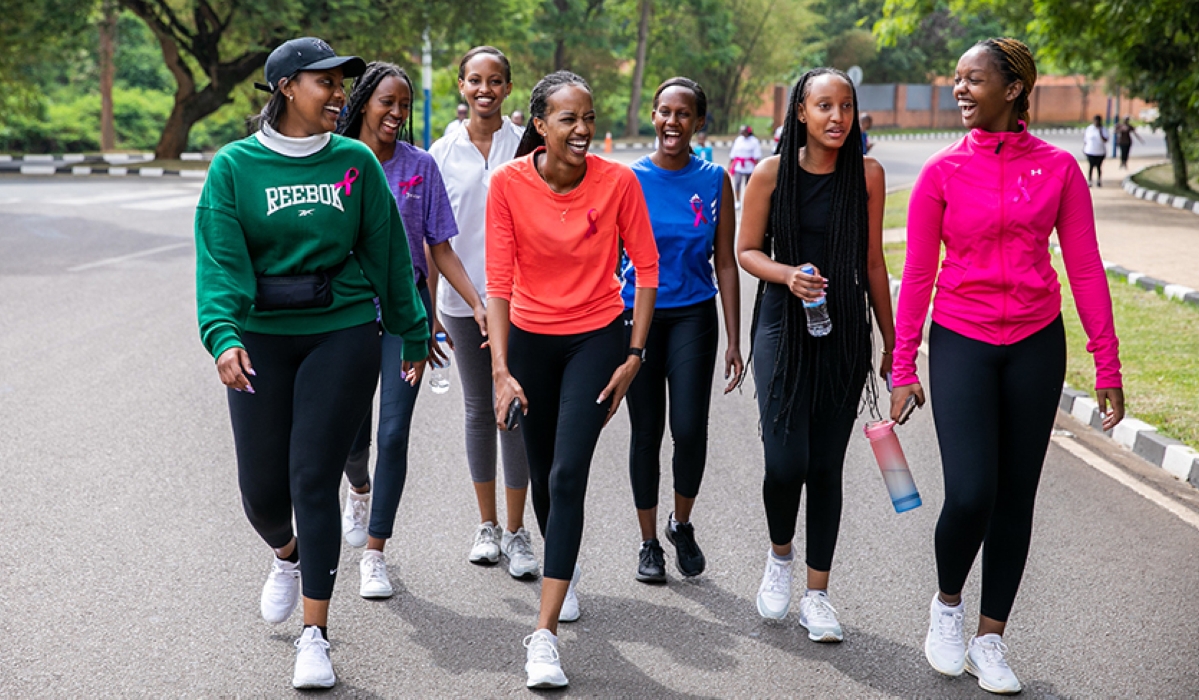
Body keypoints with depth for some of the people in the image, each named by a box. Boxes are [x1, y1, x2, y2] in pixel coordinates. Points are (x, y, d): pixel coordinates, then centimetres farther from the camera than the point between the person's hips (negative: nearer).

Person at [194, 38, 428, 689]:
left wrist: (413, 332, 12)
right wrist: (222, 335, -25)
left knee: (315, 480, -4)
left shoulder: (356, 161, 3)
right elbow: (220, 260, -10)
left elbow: (387, 253, 9)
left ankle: (315, 637, 5)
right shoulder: (235, 165, -1)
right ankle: (287, 556, 42)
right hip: (261, 338, 1)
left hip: (343, 334, 0)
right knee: (262, 484, 5)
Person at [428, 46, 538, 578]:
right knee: (478, 410, 11)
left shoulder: (527, 147, -1)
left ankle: (516, 530, 8)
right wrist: (431, 307, 6)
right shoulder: (443, 152, 4)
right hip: (462, 299, 2)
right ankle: (486, 525, 22)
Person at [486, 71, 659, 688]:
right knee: (542, 473, 16)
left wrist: (634, 355, -6)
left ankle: (545, 634, -11)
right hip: (530, 336, 2)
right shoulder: (508, 183, -14)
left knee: (568, 475, -13)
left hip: (597, 337, -2)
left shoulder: (618, 181, -14)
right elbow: (498, 280, -12)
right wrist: (501, 369, -17)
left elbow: (646, 267, -5)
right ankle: (565, 566, 48)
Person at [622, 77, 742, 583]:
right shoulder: (629, 178, 0)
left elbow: (725, 264, 4)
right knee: (646, 432, 5)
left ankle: (682, 524, 18)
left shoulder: (714, 180, 1)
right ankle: (649, 542, 21)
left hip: (693, 317, 0)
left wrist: (733, 341, 1)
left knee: (690, 430, -10)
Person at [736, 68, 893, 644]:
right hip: (783, 326, -1)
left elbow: (872, 262, 9)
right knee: (787, 461, -11)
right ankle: (780, 555, 20)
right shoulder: (772, 173, -3)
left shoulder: (867, 174, 2)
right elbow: (747, 251, 4)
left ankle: (817, 594, 16)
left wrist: (891, 339, 10)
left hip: (844, 331, 2)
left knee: (827, 465, 4)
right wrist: (788, 275, -16)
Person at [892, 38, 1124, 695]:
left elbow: (1085, 269, 2)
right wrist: (903, 369, -1)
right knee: (970, 495, -12)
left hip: (1035, 345, 1)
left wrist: (1107, 367, 0)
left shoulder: (1058, 168, -1)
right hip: (961, 343, -1)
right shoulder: (942, 172, -2)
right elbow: (917, 273, 1)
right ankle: (946, 603, 17)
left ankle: (989, 639, 20)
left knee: (1016, 498, 7)